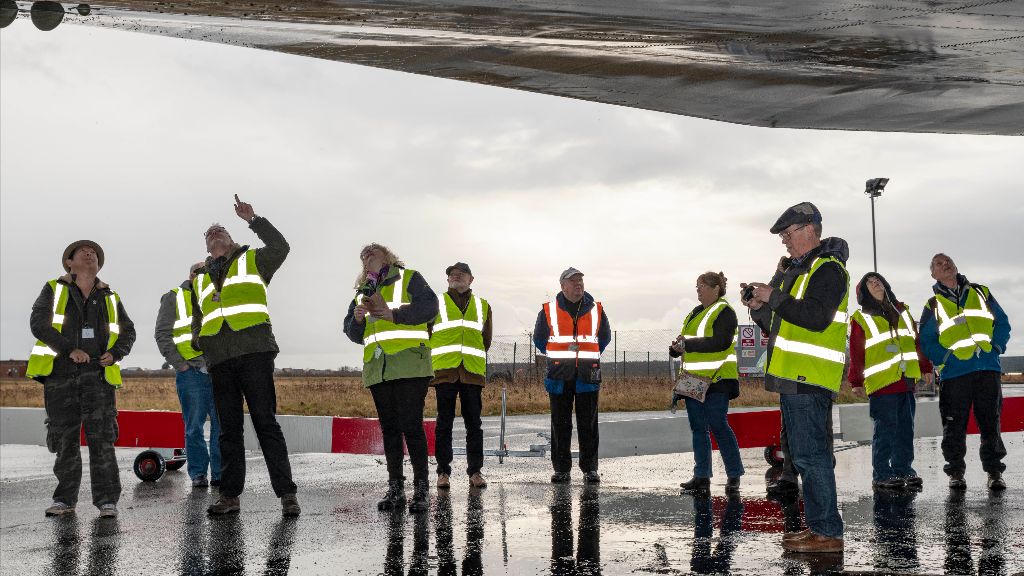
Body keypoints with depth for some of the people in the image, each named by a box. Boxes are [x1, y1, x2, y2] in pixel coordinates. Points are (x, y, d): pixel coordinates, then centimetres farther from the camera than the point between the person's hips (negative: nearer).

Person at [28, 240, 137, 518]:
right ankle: (65, 498, 14)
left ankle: (107, 500, -7)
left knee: (101, 437, -8)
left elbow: (128, 331, 21)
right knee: (65, 438, 3)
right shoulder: (54, 290, 11)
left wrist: (115, 353, 0)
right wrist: (69, 349, -15)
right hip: (60, 373, -1)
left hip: (97, 373, 1)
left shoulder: (110, 297, 18)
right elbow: (38, 323, -3)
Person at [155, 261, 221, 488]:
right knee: (194, 425, -1)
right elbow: (162, 334, 1)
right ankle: (198, 474, 6)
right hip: (191, 370, -3)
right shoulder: (174, 298, 8)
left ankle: (219, 473, 5)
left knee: (222, 423, -1)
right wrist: (179, 364, -8)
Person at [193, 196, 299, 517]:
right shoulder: (199, 278, 25)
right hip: (219, 360, 5)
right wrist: (197, 340, 15)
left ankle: (287, 494, -8)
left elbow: (280, 248, -7)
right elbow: (198, 319, 34)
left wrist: (253, 220, -10)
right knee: (229, 428, 8)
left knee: (265, 422, -9)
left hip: (254, 351, -5)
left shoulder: (251, 260, 12)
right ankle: (230, 495, 13)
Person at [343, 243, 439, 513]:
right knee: (389, 429, 7)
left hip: (409, 365, -6)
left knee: (411, 426, -10)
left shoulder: (409, 278, 8)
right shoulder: (361, 291, 24)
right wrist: (357, 319, -2)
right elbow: (354, 334, 21)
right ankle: (395, 489, 12)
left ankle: (421, 490, -6)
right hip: (377, 368, 6)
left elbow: (429, 306, -8)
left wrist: (394, 314, -15)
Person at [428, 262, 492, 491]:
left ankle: (475, 471, 8)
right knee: (444, 422, 0)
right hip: (445, 371, -2)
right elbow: (425, 335, 11)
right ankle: (443, 471, 5)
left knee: (473, 423, 2)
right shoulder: (436, 305, 9)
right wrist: (444, 355, 8)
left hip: (472, 372, 2)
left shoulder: (483, 306, 17)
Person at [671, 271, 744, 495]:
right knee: (698, 428, 9)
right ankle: (702, 476, 15)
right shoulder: (695, 313, 18)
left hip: (716, 380, -8)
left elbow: (721, 342, -20)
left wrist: (687, 344, -19)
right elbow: (686, 342, 23)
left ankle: (734, 475, 3)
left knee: (718, 426, -7)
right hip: (694, 381, 8)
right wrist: (677, 347, -2)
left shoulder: (724, 312, -7)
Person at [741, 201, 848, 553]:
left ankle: (829, 533, -3)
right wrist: (759, 308, 6)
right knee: (803, 455, 13)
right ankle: (817, 525, 21)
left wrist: (774, 298, -17)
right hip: (792, 379, 10)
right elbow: (778, 326, 24)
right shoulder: (794, 270, 22)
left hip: (810, 379, -10)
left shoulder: (828, 269, -8)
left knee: (810, 455, -9)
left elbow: (816, 318, -23)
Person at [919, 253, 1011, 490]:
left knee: (991, 423, 4)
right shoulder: (933, 305, 10)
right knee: (954, 426, 0)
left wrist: (994, 347, -2)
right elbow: (926, 340, 7)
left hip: (988, 368, 1)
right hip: (953, 372, -1)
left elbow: (1002, 323, 13)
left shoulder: (981, 293, 15)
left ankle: (994, 471, 12)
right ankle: (955, 472, 9)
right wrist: (944, 358, -8)